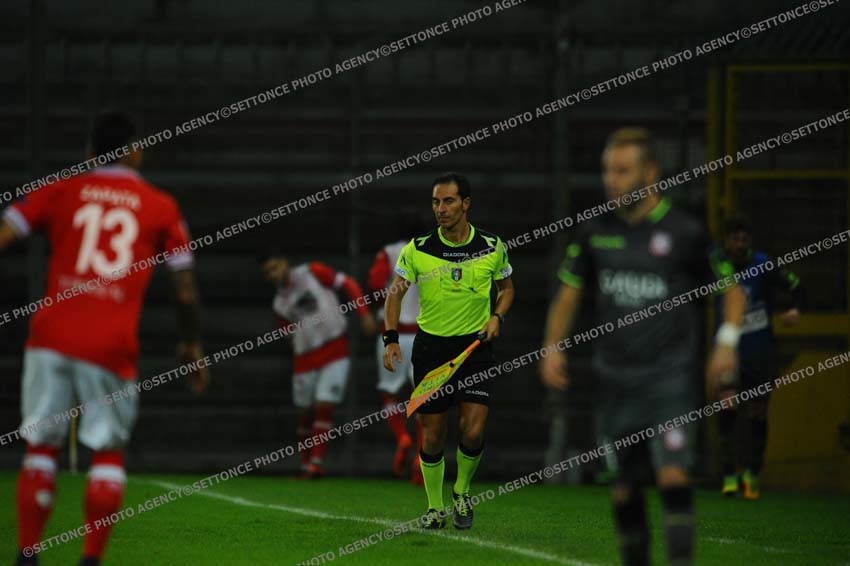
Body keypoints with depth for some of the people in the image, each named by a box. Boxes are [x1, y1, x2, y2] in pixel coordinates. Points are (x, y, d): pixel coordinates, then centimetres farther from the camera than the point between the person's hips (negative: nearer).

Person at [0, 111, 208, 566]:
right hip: (112, 345, -1)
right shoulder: (161, 207, 11)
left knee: (41, 447, 9)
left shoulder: (59, 191, 12)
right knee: (109, 452, 9)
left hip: (51, 337, 1)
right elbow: (186, 292, 12)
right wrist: (192, 345, 25)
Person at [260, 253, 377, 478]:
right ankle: (305, 463, 19)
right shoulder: (280, 305, 8)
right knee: (305, 413, 6)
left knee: (325, 407, -11)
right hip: (305, 358, 4)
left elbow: (348, 284, -2)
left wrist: (364, 315, -9)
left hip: (335, 351, -4)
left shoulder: (312, 272, -3)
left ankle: (317, 462, -8)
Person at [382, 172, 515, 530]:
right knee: (432, 436, 1)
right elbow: (395, 293, 2)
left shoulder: (492, 247, -3)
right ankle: (435, 507, 20)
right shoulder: (417, 249, -6)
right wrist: (391, 339, -11)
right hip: (431, 346, 0)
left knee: (473, 432, -12)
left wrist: (497, 316, -5)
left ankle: (462, 493, 15)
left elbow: (506, 288, 14)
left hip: (476, 345, 0)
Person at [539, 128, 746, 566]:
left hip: (669, 377, -4)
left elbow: (732, 288, 6)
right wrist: (553, 348, 2)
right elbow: (568, 295, 16)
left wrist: (726, 341, -10)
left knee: (673, 475, -20)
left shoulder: (684, 233, -4)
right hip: (616, 378, 4)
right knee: (624, 490, 7)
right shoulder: (595, 232, 6)